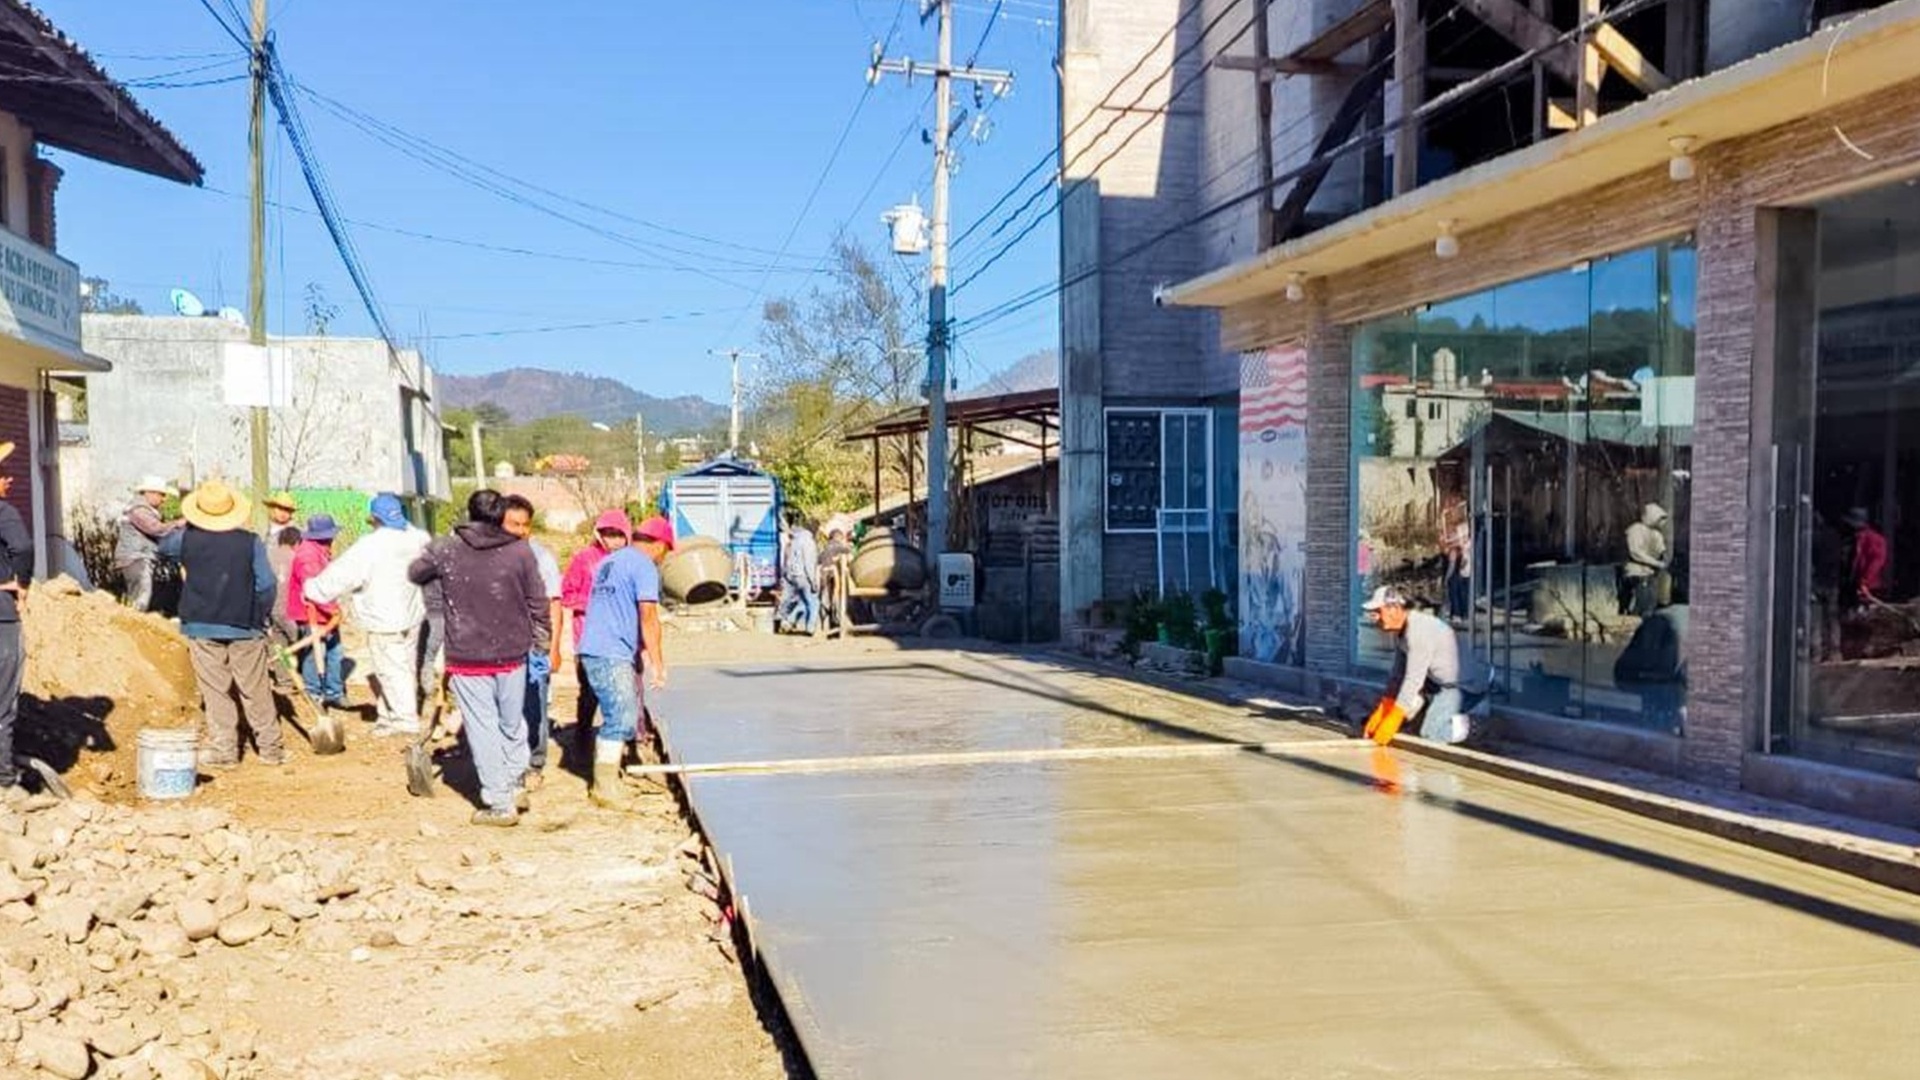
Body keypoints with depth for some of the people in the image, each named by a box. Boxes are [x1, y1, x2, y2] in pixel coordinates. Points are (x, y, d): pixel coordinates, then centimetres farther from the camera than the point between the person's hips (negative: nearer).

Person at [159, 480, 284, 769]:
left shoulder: (187, 539, -2)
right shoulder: (250, 542, -7)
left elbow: (163, 547, 20)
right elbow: (266, 585, -8)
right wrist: (260, 618, 7)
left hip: (202, 627, 0)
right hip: (244, 627, 0)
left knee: (216, 691, 6)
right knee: (255, 691, 8)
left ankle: (223, 750, 6)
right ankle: (271, 748, 13)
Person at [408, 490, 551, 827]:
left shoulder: (444, 550, -5)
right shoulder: (520, 552, -5)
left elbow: (414, 574, 14)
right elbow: (538, 603, 1)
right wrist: (542, 638, 16)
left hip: (466, 658, -2)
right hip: (512, 653, 2)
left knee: (482, 728, 3)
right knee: (512, 723, 19)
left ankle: (500, 803, 5)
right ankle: (516, 786, 29)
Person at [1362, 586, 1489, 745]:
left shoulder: (1419, 631, -28)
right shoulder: (1399, 630, 1)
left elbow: (1413, 680, -29)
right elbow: (1397, 675, 7)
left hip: (1467, 687, -10)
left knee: (1430, 735, -20)